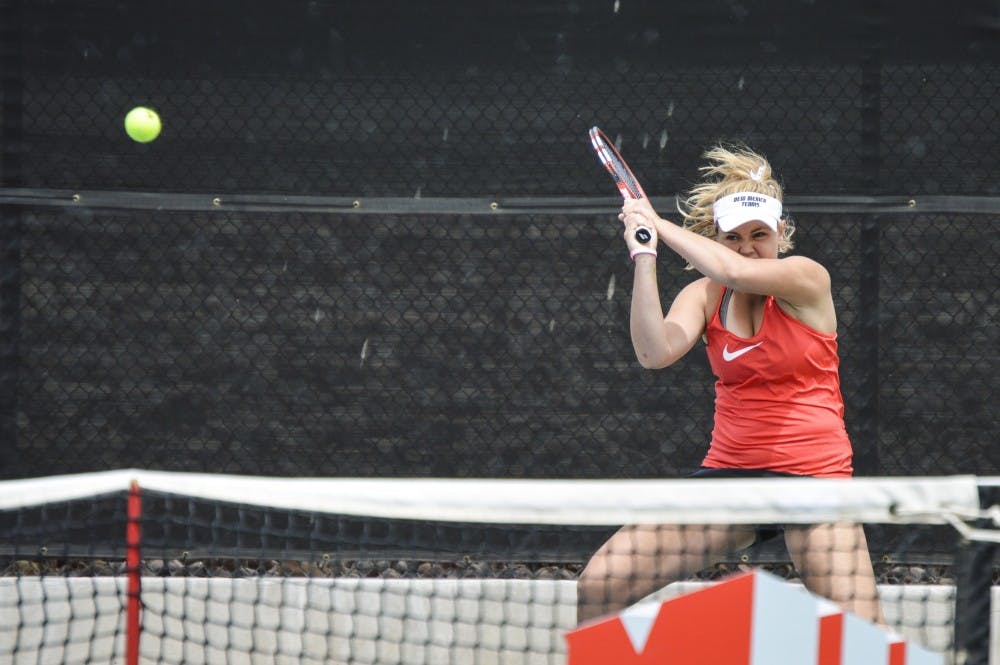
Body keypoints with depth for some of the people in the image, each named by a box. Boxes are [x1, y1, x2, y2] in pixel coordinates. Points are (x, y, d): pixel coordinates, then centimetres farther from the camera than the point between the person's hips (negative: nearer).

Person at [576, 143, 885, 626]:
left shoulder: (807, 279, -7)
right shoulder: (704, 296, 5)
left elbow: (733, 270, -26)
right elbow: (655, 353, -15)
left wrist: (659, 225, -12)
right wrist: (644, 255, -19)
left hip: (812, 476, -4)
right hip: (728, 471, 4)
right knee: (596, 587, -8)